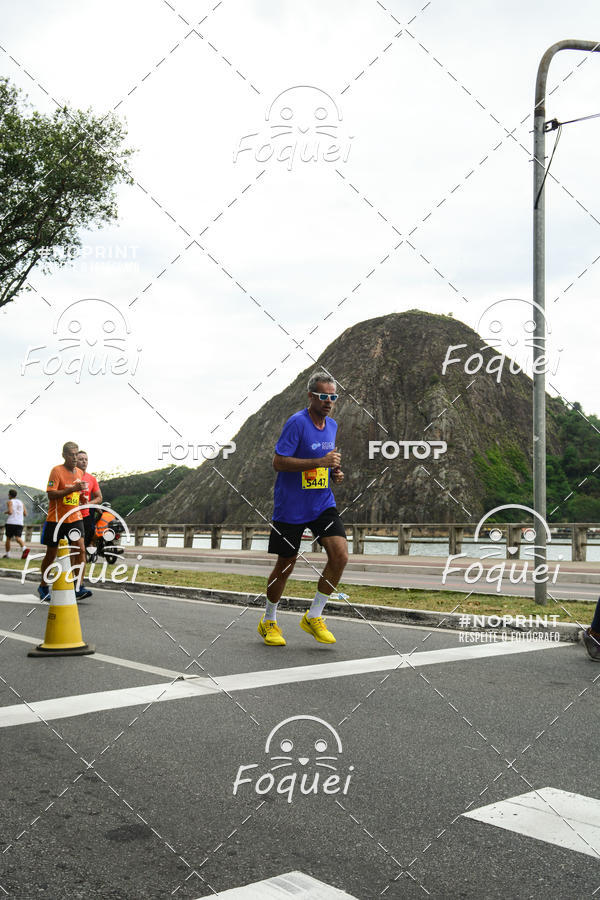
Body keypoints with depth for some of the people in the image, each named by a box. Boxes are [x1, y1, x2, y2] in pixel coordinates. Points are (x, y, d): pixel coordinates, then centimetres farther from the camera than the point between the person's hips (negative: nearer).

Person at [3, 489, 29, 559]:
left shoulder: (9, 502, 1)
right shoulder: (21, 502, 16)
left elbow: (10, 512, -13)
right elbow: (25, 513, 14)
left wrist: (6, 511, 8)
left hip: (10, 523, -3)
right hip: (20, 523, 3)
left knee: (8, 538, 13)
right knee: (18, 538, -10)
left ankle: (7, 554, 19)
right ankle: (24, 548, -37)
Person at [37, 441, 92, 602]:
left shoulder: (80, 473, 10)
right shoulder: (57, 471, -10)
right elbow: (51, 494, -20)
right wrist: (73, 489, -27)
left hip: (74, 518, 5)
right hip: (56, 519, -5)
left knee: (80, 550, -12)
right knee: (51, 554, 7)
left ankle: (78, 588, -14)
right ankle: (43, 586, 26)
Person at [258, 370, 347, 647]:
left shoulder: (332, 425, 9)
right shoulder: (297, 422, -14)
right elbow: (278, 462, -20)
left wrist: (335, 472, 4)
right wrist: (319, 462, -25)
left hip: (322, 504, 6)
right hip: (290, 507, -6)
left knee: (340, 555, -12)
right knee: (286, 565, 5)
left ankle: (313, 617, 6)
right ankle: (268, 621, 28)